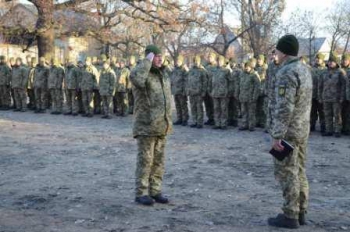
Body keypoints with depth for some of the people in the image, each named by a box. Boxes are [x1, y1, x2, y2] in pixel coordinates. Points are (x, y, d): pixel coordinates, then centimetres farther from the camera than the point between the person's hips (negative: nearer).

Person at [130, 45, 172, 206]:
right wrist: (147, 60, -25)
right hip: (146, 126, -7)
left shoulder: (163, 74, 13)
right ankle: (141, 194, 7)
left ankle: (155, 191, 19)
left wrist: (168, 120, 16)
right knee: (145, 160, -2)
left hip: (161, 126, 7)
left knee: (158, 161, 10)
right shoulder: (142, 73, -11)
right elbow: (136, 79, -38)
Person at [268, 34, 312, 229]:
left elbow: (284, 108, -24)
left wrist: (277, 135, -21)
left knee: (286, 173, -1)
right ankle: (301, 213, 21)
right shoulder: (305, 69, 10)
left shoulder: (287, 73, -19)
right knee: (299, 171, 14)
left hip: (289, 131, -9)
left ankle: (290, 216, 5)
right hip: (303, 129, 9)